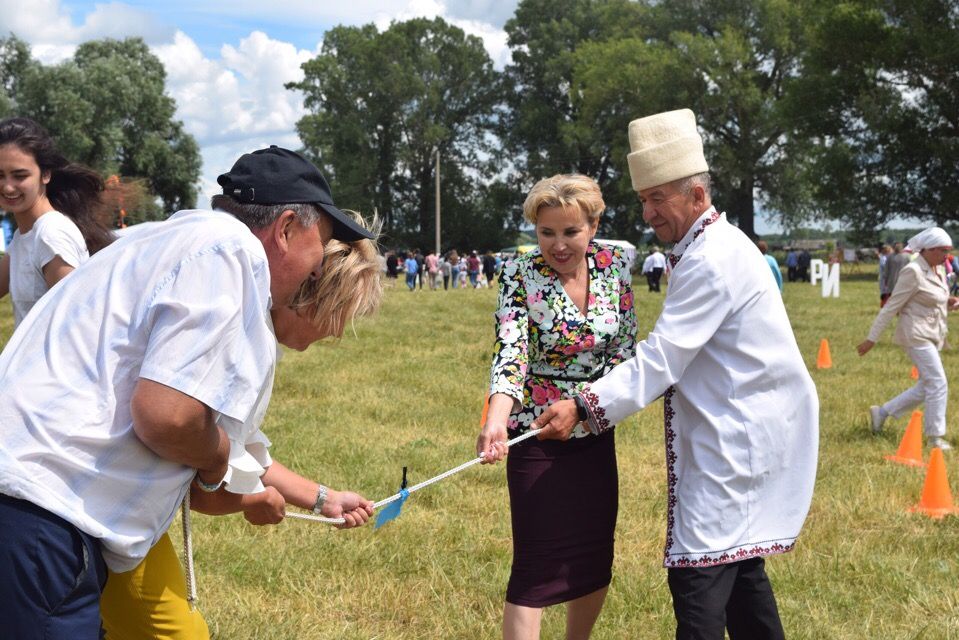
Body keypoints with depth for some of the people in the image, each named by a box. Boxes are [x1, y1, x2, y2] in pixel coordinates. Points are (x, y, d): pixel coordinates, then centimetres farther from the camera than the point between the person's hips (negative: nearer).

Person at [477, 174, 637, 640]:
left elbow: (626, 345, 5)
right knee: (537, 565, -5)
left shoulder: (615, 266, -2)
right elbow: (509, 353, -25)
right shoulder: (520, 276, -14)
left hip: (596, 432, 5)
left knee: (596, 561, 13)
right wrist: (495, 422, -42)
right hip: (536, 435, -4)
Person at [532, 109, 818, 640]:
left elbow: (662, 357, -24)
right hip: (736, 431, 11)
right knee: (738, 564, 17)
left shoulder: (712, 261, -18)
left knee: (698, 575, -12)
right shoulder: (713, 247, 15)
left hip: (734, 441, -11)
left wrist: (585, 407, -27)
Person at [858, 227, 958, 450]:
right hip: (917, 335, -9)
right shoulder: (913, 272, -16)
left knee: (926, 387, 12)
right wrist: (872, 338, -16)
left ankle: (881, 412, 22)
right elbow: (891, 306, -16)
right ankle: (935, 436, -1)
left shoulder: (936, 271, 11)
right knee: (938, 383, -10)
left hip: (932, 336, 10)